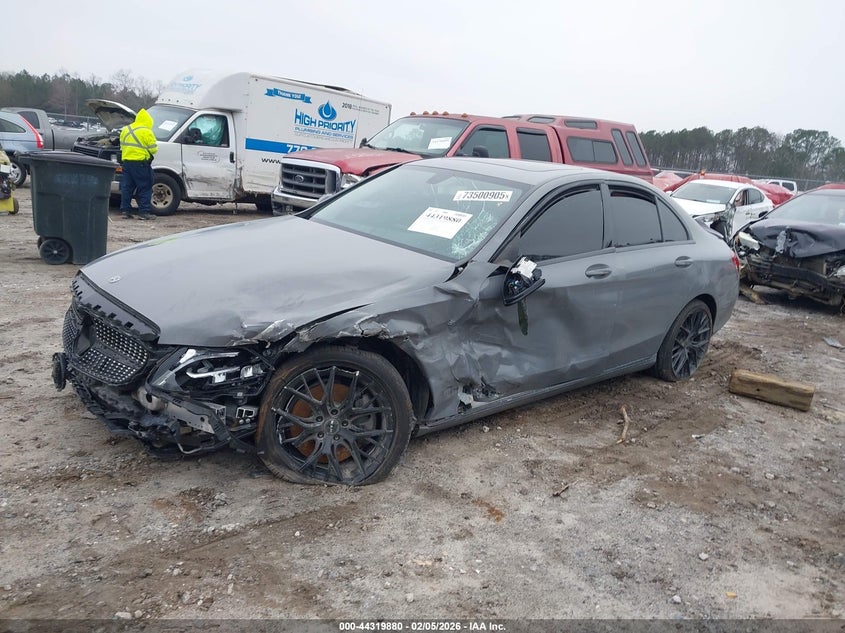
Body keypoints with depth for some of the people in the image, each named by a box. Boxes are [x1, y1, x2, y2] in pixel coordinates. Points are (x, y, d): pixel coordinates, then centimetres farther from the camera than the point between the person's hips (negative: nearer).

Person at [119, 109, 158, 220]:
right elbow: (153, 149, -8)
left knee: (126, 187, 11)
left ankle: (125, 210, 12)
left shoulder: (125, 130, 13)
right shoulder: (146, 132, -8)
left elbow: (122, 146, 16)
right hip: (140, 163, -6)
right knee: (145, 188, -1)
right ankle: (144, 212, -3)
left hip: (126, 161, 7)